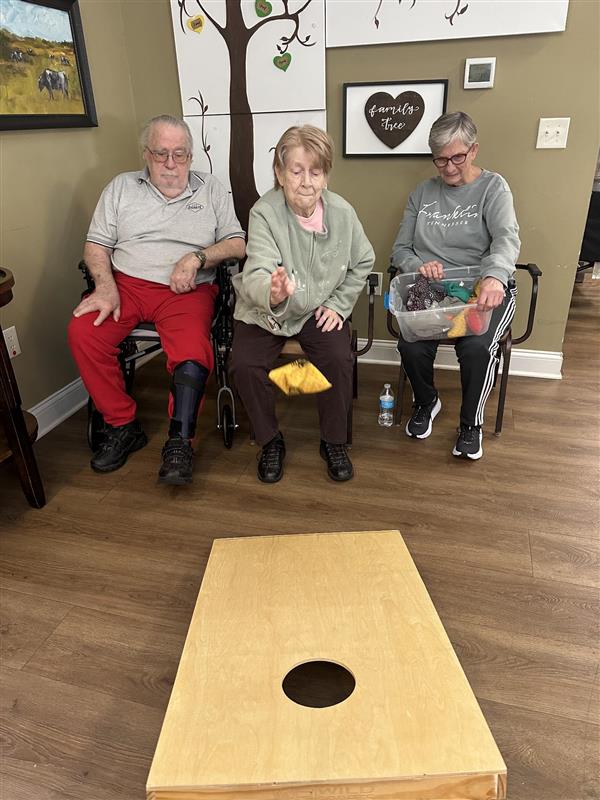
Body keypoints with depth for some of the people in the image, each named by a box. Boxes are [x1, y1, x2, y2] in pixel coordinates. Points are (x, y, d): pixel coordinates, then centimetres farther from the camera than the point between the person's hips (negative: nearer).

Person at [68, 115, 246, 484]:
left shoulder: (210, 189, 13)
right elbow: (96, 246, 11)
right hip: (127, 283, 2)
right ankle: (123, 426, -11)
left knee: (193, 350, -33)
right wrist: (106, 286, -8)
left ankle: (180, 441, -20)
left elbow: (238, 244, 6)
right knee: (82, 332, -25)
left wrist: (197, 256, -11)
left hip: (187, 290, -2)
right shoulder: (122, 187, 16)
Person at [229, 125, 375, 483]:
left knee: (338, 358, -24)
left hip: (320, 309, 2)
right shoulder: (264, 212, -20)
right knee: (244, 364, -23)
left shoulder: (342, 211, -10)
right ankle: (271, 441, 4)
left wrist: (339, 305, -3)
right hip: (264, 311, -1)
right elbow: (256, 276, -33)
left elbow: (363, 262, 6)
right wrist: (272, 292, -57)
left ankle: (334, 442, 2)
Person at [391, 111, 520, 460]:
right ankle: (427, 402, 9)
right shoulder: (423, 193, 14)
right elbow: (400, 249, 12)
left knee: (476, 347, -31)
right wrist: (418, 266, -13)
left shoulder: (493, 187, 2)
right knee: (411, 346, -25)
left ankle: (472, 423, -2)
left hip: (486, 290, -2)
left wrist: (494, 276, -39)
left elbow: (507, 238, -16)